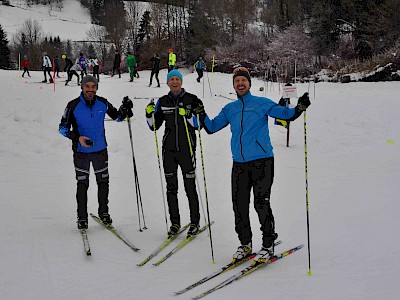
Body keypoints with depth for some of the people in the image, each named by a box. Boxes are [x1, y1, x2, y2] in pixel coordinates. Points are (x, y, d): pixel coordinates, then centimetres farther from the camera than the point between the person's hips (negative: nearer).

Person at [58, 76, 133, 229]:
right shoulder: (73, 106, -13)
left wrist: (125, 109, -12)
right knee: (82, 184, 3)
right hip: (81, 151, -3)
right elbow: (63, 127, -8)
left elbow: (117, 117, 9)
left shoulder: (102, 103, -5)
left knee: (103, 182, 12)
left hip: (100, 149, 3)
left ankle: (103, 212, 30)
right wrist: (77, 138, -23)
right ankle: (82, 217, 15)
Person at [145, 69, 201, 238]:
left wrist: (186, 115, -21)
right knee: (171, 187, 6)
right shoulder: (162, 102, 8)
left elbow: (198, 124, -5)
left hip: (186, 148, -3)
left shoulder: (192, 99, 0)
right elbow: (154, 126, 9)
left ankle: (195, 222, 11)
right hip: (169, 149, 3)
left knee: (190, 187, -1)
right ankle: (175, 222, 17)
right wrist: (149, 113, -9)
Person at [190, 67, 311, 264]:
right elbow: (211, 127, 18)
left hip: (262, 161, -4)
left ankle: (268, 245, 6)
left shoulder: (262, 103, 5)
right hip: (239, 164, 4)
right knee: (239, 205, 5)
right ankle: (245, 244, 20)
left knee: (261, 204, -8)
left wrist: (299, 108, -18)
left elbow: (286, 114, 2)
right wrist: (201, 114, 1)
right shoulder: (229, 109, 16)